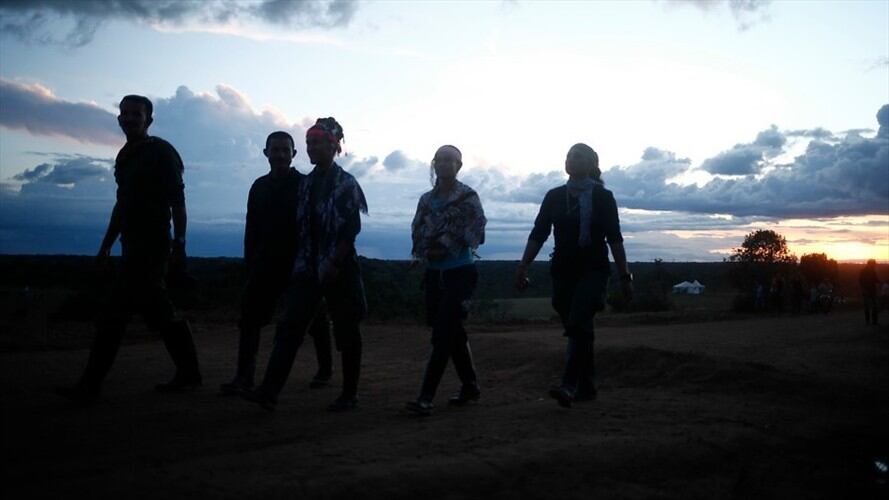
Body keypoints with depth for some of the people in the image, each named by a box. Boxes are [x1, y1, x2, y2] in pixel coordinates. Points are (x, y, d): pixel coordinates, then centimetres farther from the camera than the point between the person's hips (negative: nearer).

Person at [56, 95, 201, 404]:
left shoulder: (161, 152, -6)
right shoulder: (126, 156, 19)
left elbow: (177, 202, -12)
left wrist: (179, 245, -18)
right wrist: (106, 246, 22)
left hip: (152, 246, -9)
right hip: (133, 247, 9)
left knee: (115, 314, -10)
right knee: (159, 314, 10)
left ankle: (90, 386, -5)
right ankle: (189, 373, 18)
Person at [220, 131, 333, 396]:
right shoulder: (260, 186, 11)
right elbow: (252, 228, 13)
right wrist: (250, 263, 8)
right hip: (266, 262, 4)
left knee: (314, 317, 7)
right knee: (250, 316, -7)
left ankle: (325, 369, 24)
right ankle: (244, 376, -5)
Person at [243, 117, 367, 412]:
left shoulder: (345, 183, -6)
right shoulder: (306, 183, 12)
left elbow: (352, 228, -12)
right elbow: (302, 227, 15)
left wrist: (335, 264, -19)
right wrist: (301, 261, 9)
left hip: (339, 268, -6)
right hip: (308, 268, 6)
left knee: (346, 332, 4)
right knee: (290, 327, -5)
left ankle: (350, 395, 16)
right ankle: (269, 391, -8)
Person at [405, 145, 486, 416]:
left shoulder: (468, 197, -6)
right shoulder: (427, 199, 10)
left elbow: (475, 233, -12)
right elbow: (417, 233, 10)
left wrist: (446, 249, -17)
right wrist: (423, 253, -8)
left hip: (460, 273, -6)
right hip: (434, 274, 6)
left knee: (443, 334, -10)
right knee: (454, 333, 14)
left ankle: (426, 397, -11)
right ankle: (470, 386, 29)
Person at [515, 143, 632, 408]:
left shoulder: (603, 197, 1)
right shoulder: (554, 196, 9)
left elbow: (614, 238, 0)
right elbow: (538, 234, 7)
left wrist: (624, 276, -3)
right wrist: (523, 267, -1)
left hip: (593, 270, -4)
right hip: (563, 271, 4)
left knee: (578, 325, -18)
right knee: (579, 330, 9)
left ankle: (569, 386, -24)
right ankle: (586, 387, 17)